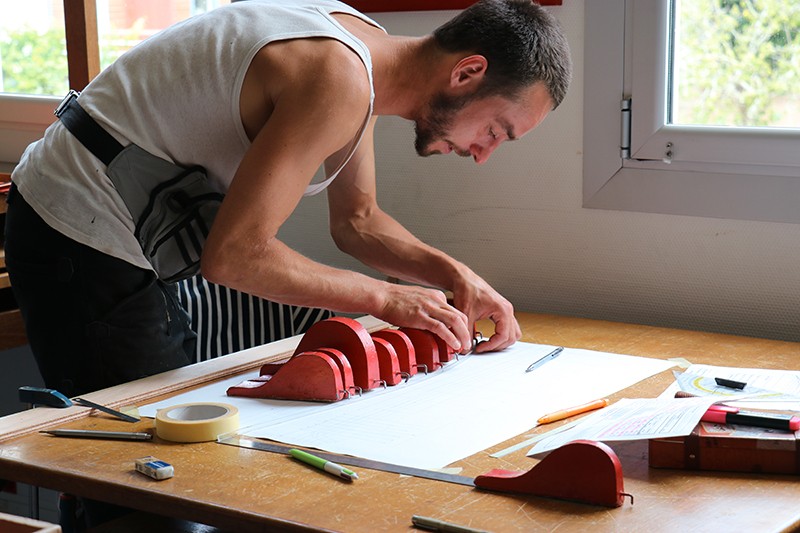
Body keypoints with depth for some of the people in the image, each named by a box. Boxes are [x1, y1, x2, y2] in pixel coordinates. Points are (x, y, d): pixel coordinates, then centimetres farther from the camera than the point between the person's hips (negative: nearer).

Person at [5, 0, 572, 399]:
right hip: (84, 242, -10)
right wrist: (385, 297, -20)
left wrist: (455, 276, 1)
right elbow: (233, 255, -29)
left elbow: (356, 219, 16)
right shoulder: (338, 80, -27)